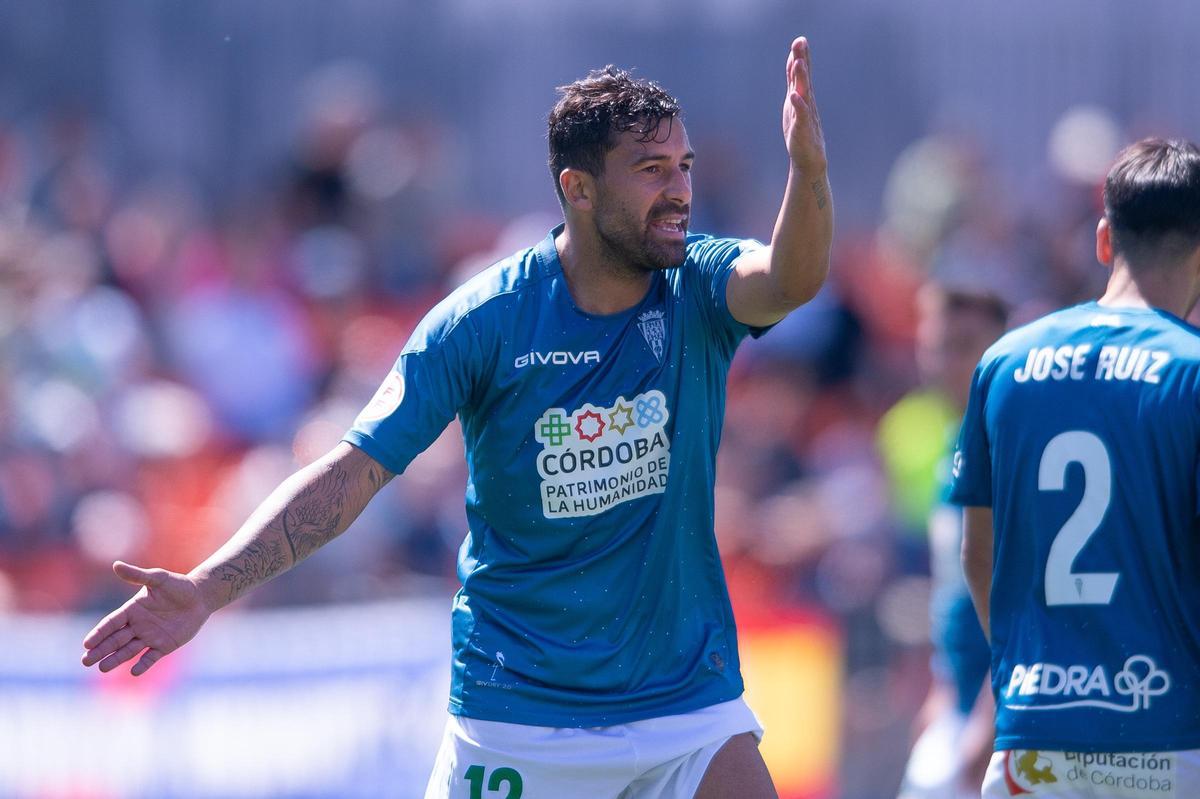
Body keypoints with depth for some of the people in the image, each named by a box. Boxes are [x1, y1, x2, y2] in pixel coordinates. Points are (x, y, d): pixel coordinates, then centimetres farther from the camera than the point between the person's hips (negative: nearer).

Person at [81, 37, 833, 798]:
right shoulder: (482, 321, -12)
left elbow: (791, 280, -30)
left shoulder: (697, 287, -7)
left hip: (689, 702, 2)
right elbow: (355, 470, -11)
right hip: (516, 720, -1)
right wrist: (208, 589, -22)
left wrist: (809, 170, -52)